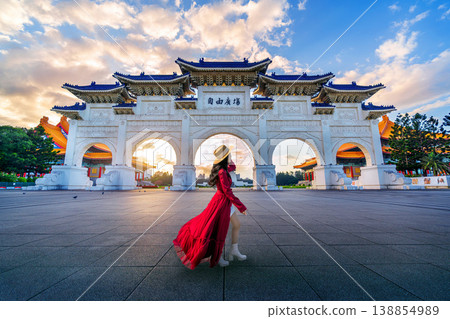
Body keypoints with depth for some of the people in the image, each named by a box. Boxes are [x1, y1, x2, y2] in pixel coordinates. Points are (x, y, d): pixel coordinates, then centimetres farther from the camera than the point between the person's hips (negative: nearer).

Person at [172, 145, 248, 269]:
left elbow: (233, 167, 26)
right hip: (221, 202, -10)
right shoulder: (222, 172, -24)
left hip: (226, 202, 10)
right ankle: (218, 257, 29)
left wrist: (231, 162, 3)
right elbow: (228, 192, -25)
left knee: (237, 225, 19)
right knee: (220, 231, 7)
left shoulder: (223, 169, 3)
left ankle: (234, 251, 36)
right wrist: (241, 207, -19)